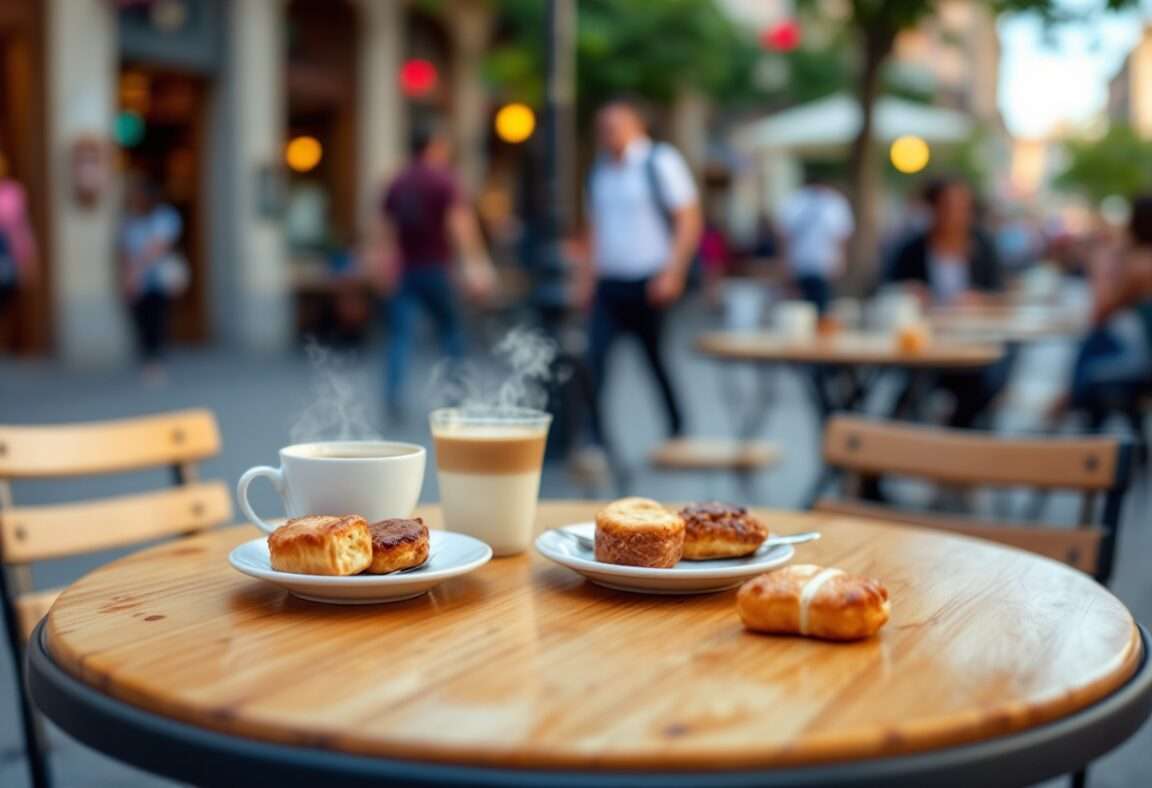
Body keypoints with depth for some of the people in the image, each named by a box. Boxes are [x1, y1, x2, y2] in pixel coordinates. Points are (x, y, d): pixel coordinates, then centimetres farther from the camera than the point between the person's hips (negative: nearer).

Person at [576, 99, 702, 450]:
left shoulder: (661, 163, -4)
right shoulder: (600, 171, 13)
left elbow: (690, 221, -8)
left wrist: (673, 273, -15)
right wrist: (586, 277, 12)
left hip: (651, 286, -5)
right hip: (609, 286, 5)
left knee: (658, 361, 6)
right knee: (595, 357, -11)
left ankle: (677, 431, 26)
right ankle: (596, 439, -10)